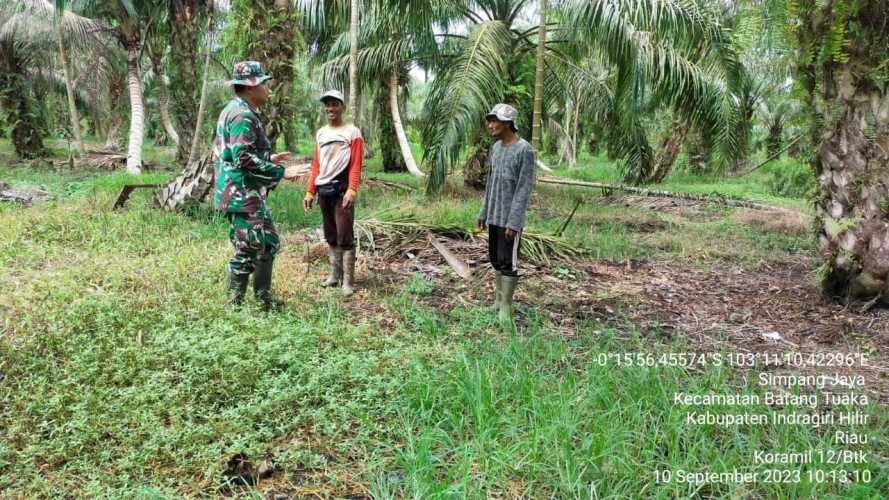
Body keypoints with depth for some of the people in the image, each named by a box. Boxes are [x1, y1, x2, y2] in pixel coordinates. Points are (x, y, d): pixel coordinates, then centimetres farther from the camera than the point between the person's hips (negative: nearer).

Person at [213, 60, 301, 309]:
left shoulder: (236, 111, 16)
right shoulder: (242, 114, -17)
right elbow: (244, 159, -25)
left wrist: (269, 159, 21)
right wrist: (279, 173, -19)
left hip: (250, 194, 11)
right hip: (242, 194, -11)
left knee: (268, 243, 18)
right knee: (248, 250, -3)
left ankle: (264, 298, 26)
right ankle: (236, 304, 7)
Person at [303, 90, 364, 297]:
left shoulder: (352, 132, -3)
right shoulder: (320, 133, 14)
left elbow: (356, 165, -10)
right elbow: (316, 165, 15)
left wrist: (352, 190, -22)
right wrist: (310, 191, 10)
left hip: (342, 190, -6)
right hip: (323, 190, 6)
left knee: (345, 236, -8)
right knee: (330, 236, 11)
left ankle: (348, 281, -4)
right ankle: (334, 275, 20)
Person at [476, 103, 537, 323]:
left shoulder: (524, 150, -14)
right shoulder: (496, 147, 9)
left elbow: (524, 189, -17)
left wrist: (514, 222, -20)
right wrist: (483, 212, 13)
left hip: (510, 218, -7)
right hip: (494, 216, 7)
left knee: (508, 262, -3)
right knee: (495, 259, 12)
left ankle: (506, 307, 6)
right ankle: (498, 300, 23)